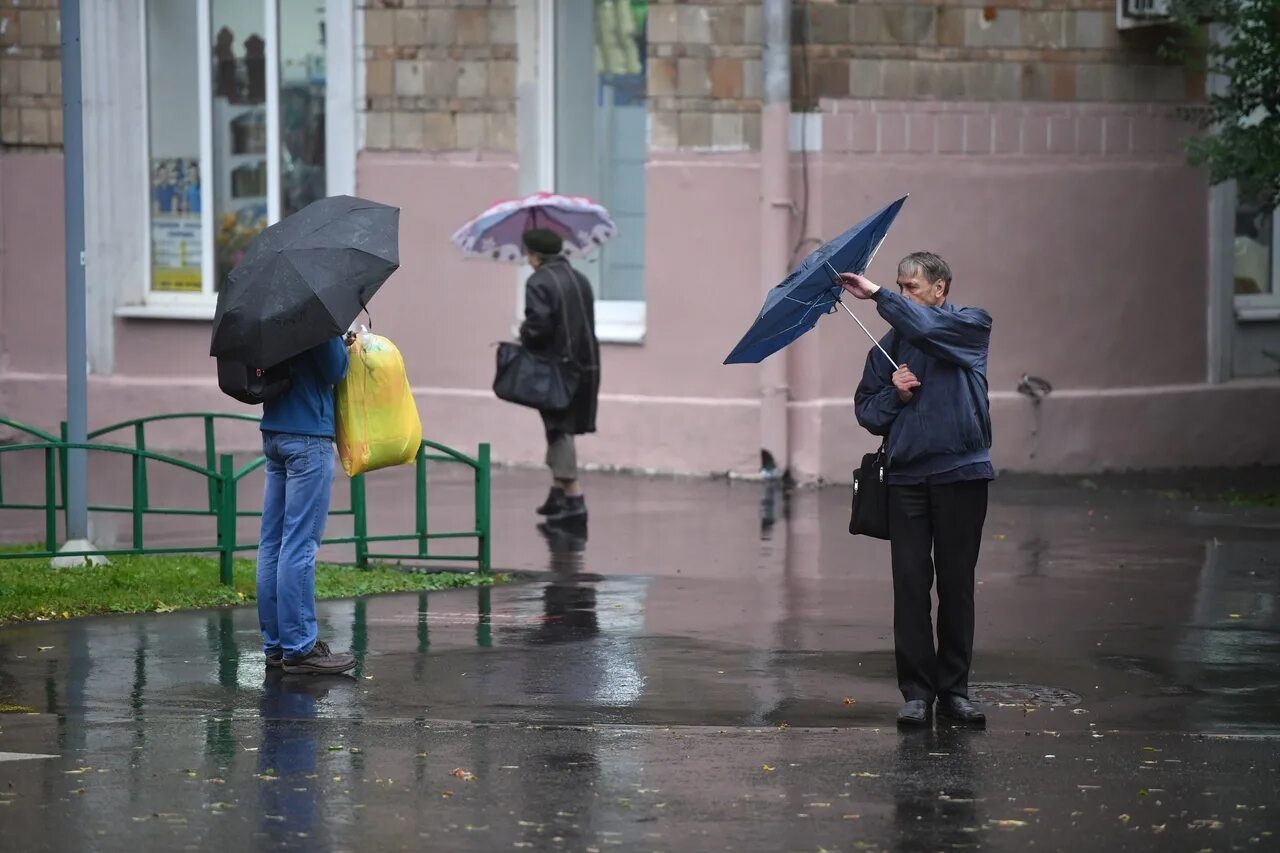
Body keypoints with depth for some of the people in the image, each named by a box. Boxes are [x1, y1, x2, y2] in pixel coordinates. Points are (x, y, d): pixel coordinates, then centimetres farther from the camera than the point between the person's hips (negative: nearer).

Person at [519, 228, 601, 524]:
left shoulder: (539, 282, -11)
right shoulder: (580, 280, 13)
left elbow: (537, 324, -21)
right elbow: (587, 321, 15)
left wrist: (525, 340, -2)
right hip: (586, 364, 7)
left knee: (559, 431, -4)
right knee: (560, 429, 17)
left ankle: (574, 497, -10)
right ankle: (558, 492, 23)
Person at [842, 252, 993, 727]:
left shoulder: (971, 327, 3)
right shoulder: (890, 345, 15)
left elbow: (927, 327, -18)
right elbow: (866, 412, 15)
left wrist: (876, 295, -12)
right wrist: (894, 393, -4)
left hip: (961, 473, -3)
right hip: (907, 475, 3)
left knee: (956, 585, 2)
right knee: (910, 584, -3)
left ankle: (954, 690, 8)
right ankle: (916, 692, -1)